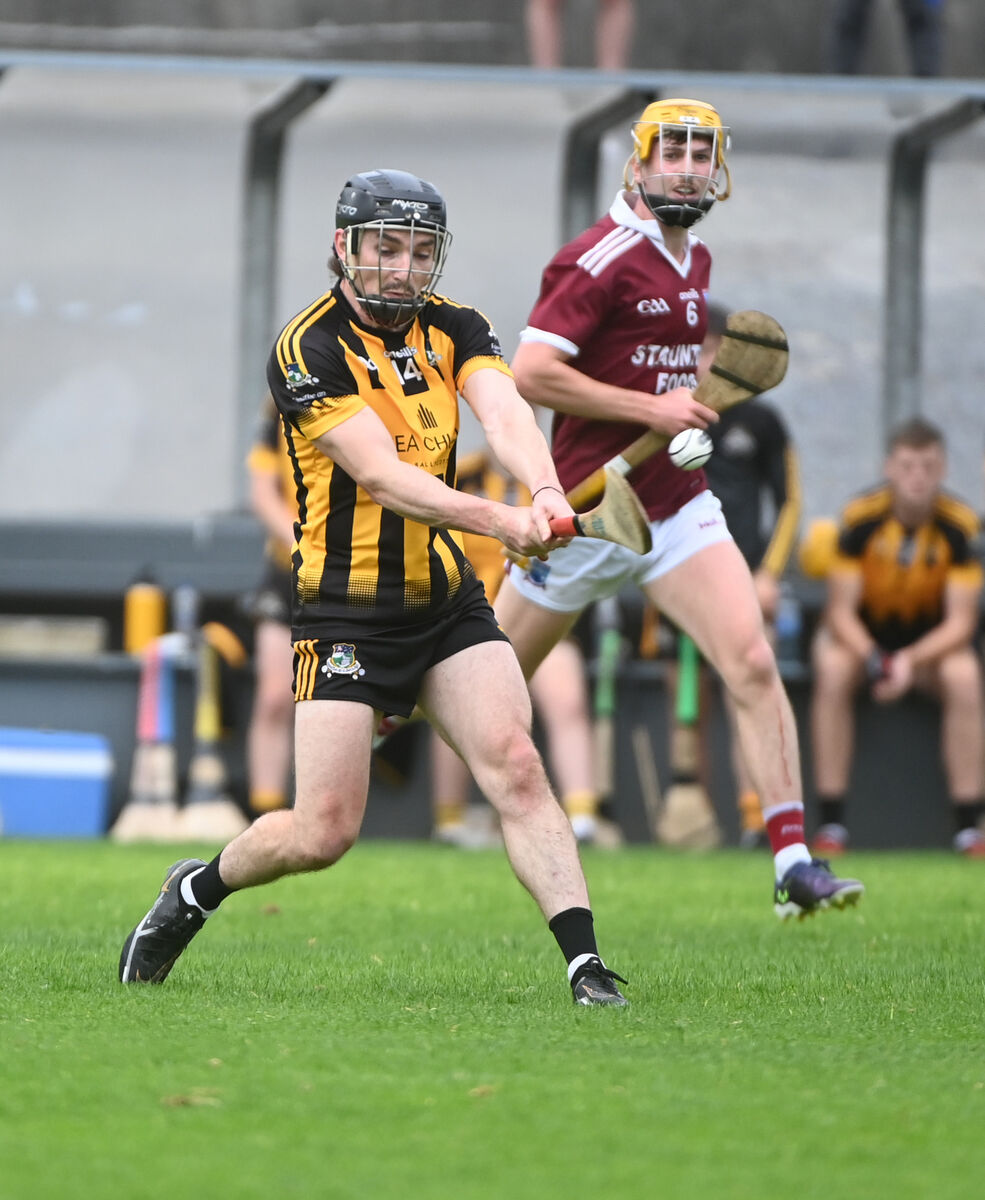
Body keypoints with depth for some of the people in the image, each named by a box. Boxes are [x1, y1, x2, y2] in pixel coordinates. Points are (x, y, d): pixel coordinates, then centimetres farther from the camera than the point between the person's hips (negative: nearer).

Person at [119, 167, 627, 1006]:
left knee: (516, 767, -14)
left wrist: (545, 489, -38)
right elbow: (382, 475, -24)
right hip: (348, 613, -4)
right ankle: (198, 890, 22)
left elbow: (504, 413, -16)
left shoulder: (454, 330, 4)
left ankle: (585, 960, -15)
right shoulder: (309, 350, -13)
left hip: (450, 601, 4)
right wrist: (499, 521, -38)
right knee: (325, 833, -5)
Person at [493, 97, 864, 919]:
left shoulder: (696, 262, 11)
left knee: (753, 664, -13)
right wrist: (649, 408, -20)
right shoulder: (603, 259, -15)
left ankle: (795, 864, -15)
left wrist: (690, 417, 11)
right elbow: (530, 373, -22)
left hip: (677, 506, 6)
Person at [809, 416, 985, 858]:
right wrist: (871, 657, -37)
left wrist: (912, 659, -35)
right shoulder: (862, 516, -20)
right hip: (862, 634, -1)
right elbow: (841, 610, -17)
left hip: (932, 636, 1)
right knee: (832, 670, -34)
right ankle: (830, 823, -29)